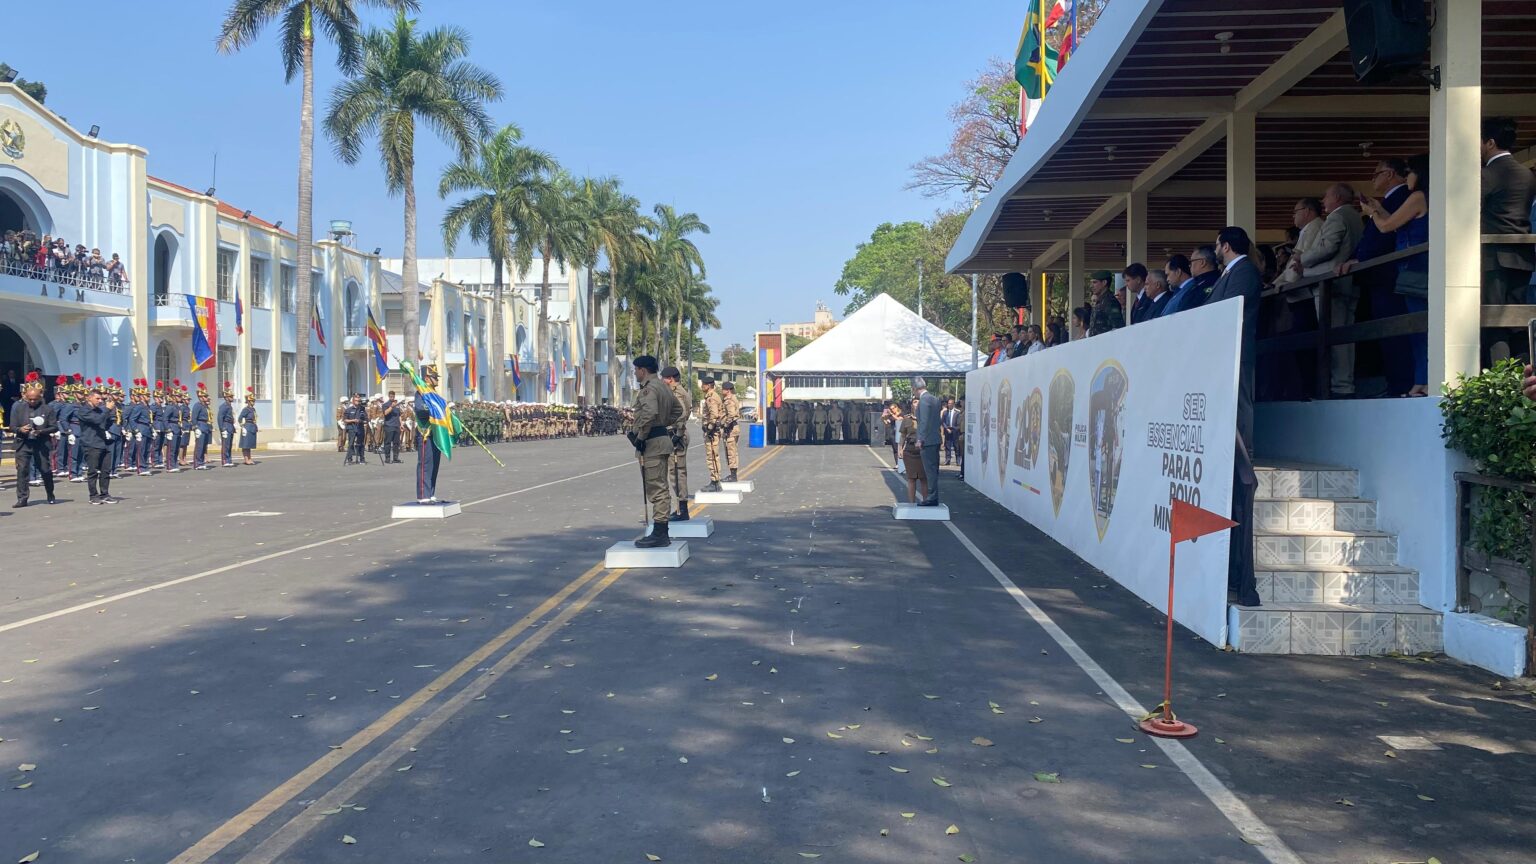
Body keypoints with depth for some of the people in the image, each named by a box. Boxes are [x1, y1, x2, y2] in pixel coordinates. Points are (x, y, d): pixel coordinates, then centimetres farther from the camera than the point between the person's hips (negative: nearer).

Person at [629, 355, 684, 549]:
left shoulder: (648, 389, -14)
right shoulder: (663, 387, 17)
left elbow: (649, 414, -30)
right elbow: (678, 409, 29)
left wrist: (640, 437, -20)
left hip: (652, 443, -10)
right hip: (663, 438, 10)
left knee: (656, 488, -8)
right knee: (659, 487, 14)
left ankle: (659, 534, -7)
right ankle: (661, 533, 19)